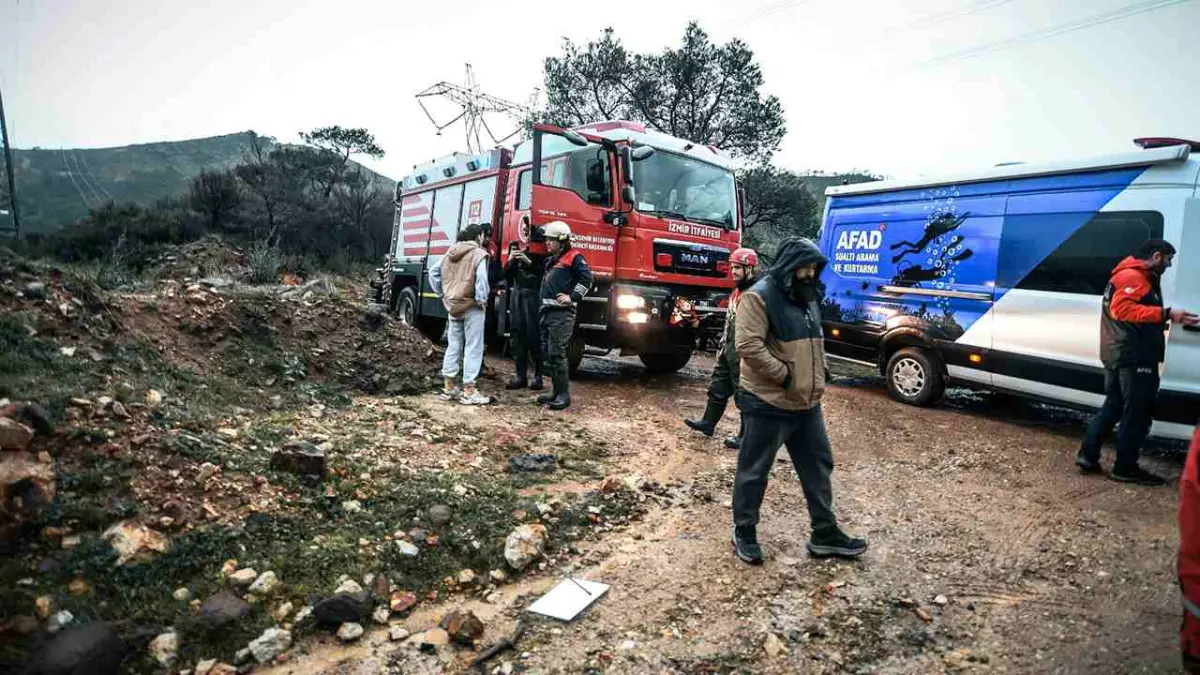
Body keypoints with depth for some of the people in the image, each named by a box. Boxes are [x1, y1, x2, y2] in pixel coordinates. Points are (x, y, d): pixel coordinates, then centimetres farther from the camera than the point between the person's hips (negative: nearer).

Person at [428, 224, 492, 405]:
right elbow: (481, 278, -24)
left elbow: (433, 272, 14)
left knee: (453, 346, 14)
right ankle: (469, 391, 0)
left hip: (453, 305, 7)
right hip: (472, 307, -7)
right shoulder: (478, 254, -10)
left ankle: (448, 387, 19)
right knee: (473, 348, -1)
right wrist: (482, 300, -13)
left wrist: (441, 294, 15)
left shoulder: (451, 252, 12)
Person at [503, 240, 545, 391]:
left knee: (534, 335, -9)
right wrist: (510, 260, -5)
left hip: (534, 295, -5)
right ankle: (521, 375, 10)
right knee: (517, 334, 4)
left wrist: (529, 262, -22)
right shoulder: (515, 247, 14)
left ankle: (537, 375, -1)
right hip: (517, 294, 5)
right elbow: (506, 275, 12)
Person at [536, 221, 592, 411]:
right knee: (547, 354, 10)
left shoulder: (573, 257, -3)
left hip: (562, 313, -9)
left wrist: (573, 297, -16)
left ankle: (564, 395, -5)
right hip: (547, 312, 9)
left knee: (557, 354, -11)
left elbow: (587, 278, -13)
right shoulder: (551, 260, 23)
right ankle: (556, 391, 18)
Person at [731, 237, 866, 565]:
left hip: (807, 404, 9)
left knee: (818, 466, 16)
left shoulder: (807, 298, 14)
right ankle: (744, 533, 22)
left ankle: (825, 534, 31)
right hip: (767, 404, -9)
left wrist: (816, 381, 12)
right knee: (754, 470, 5)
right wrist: (785, 376, -20)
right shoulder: (759, 297, -14)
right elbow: (749, 346, -24)